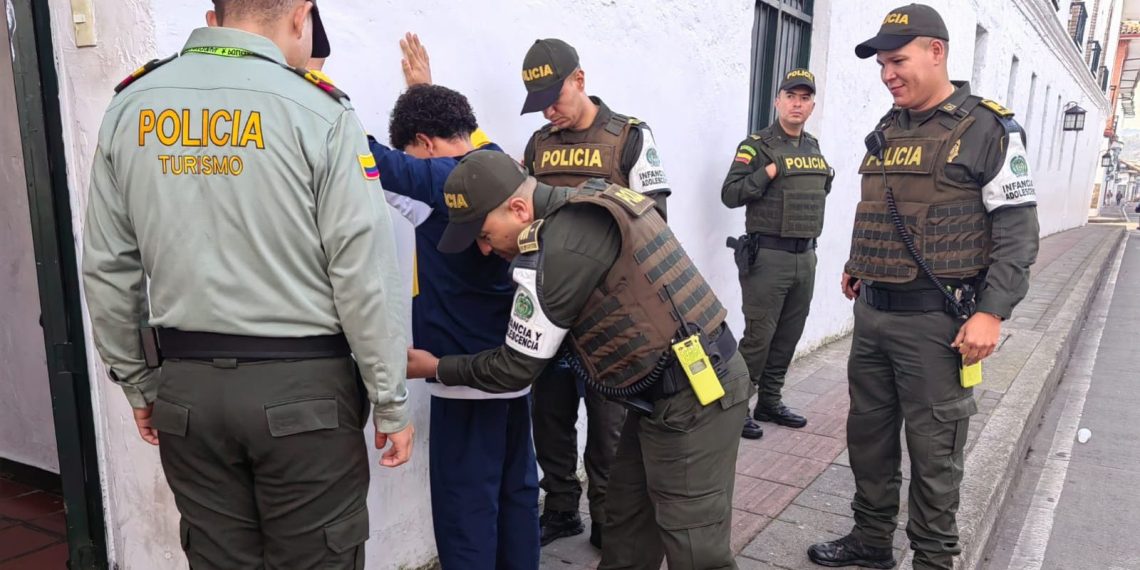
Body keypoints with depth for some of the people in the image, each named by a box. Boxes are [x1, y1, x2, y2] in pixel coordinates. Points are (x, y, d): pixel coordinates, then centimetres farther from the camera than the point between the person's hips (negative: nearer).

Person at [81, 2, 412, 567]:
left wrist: (138, 383, 18)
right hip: (301, 389, -4)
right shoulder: (317, 111, -11)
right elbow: (365, 276, -13)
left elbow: (108, 269, 7)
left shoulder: (130, 106, 4)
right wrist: (390, 403, -3)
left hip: (187, 387, 5)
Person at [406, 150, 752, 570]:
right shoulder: (591, 200, 6)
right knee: (627, 522, 18)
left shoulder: (556, 251, -22)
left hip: (692, 398, -10)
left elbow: (516, 368, -11)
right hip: (670, 390, 10)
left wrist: (437, 369, 4)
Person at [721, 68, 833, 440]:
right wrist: (770, 171, -19)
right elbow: (729, 195, -14)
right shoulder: (757, 146, -6)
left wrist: (825, 180, 11)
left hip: (806, 257, 7)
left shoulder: (814, 148, 15)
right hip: (767, 256, -7)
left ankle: (770, 402, 26)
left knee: (788, 338, 13)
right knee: (758, 337, -4)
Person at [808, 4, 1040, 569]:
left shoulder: (988, 129, -6)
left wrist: (991, 312, -18)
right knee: (868, 433, 15)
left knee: (932, 449, 3)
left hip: (935, 320, -7)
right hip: (870, 314, 7)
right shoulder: (885, 132, 13)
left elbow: (1017, 229, -11)